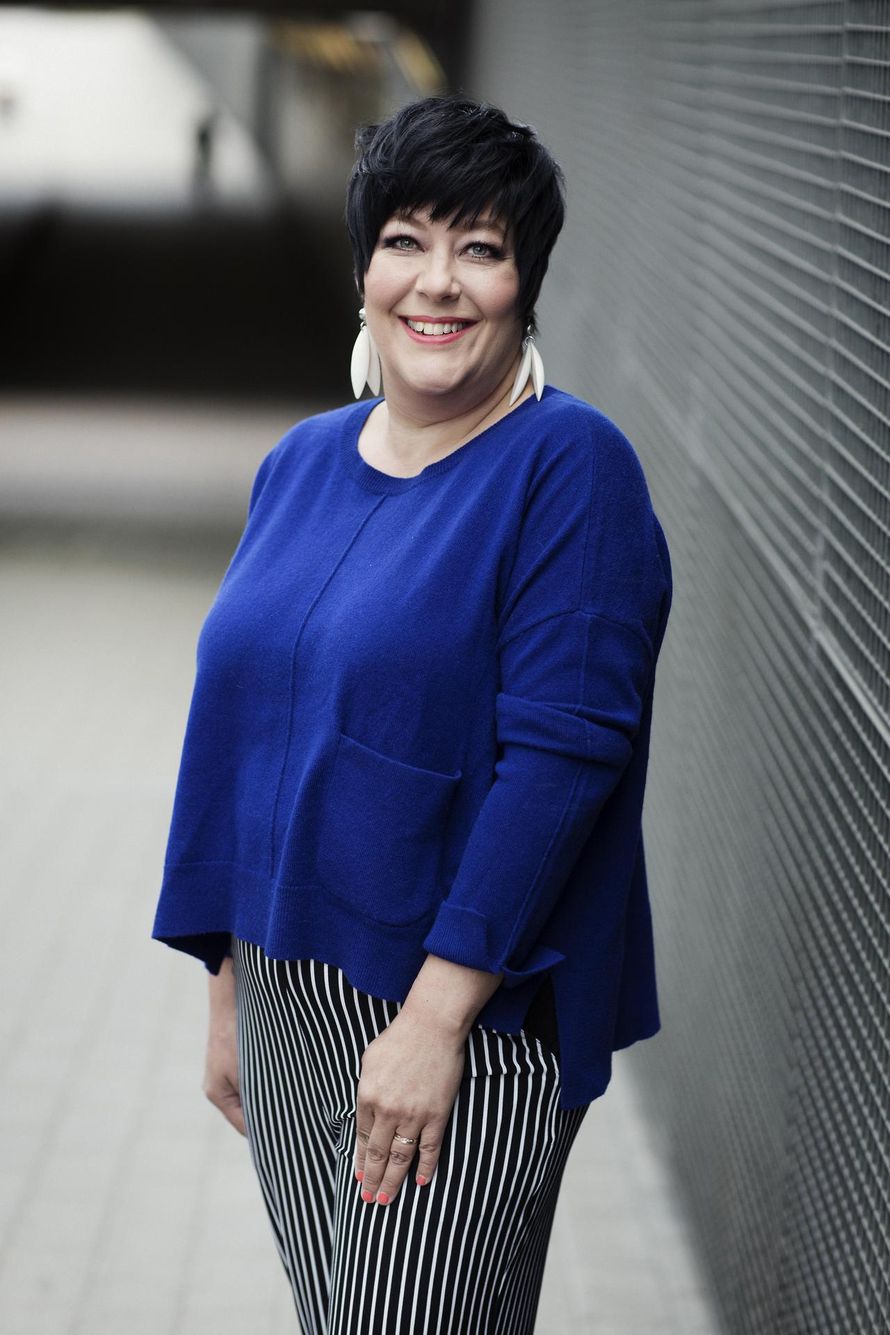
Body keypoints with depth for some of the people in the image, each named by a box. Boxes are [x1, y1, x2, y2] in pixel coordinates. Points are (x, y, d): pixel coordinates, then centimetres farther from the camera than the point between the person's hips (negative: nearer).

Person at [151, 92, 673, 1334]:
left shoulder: (569, 466, -12)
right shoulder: (302, 461, 8)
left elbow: (560, 754, -19)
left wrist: (436, 1016, -22)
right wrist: (229, 991, 13)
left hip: (466, 1022, -6)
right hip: (286, 1009, 6)